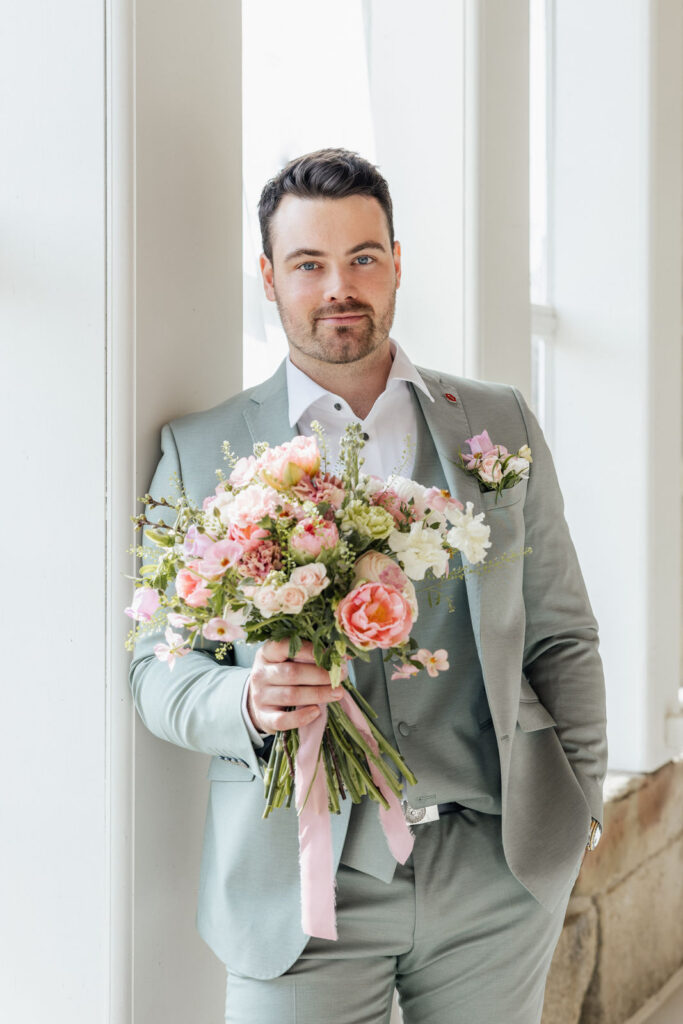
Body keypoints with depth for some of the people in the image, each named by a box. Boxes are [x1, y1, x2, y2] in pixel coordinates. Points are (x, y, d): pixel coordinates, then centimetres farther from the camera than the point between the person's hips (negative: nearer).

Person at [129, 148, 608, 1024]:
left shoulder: (501, 425, 9)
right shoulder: (201, 451, 3)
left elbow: (560, 637, 11)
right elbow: (157, 666, 4)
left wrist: (579, 806, 4)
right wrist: (244, 704, -17)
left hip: (496, 865, 2)